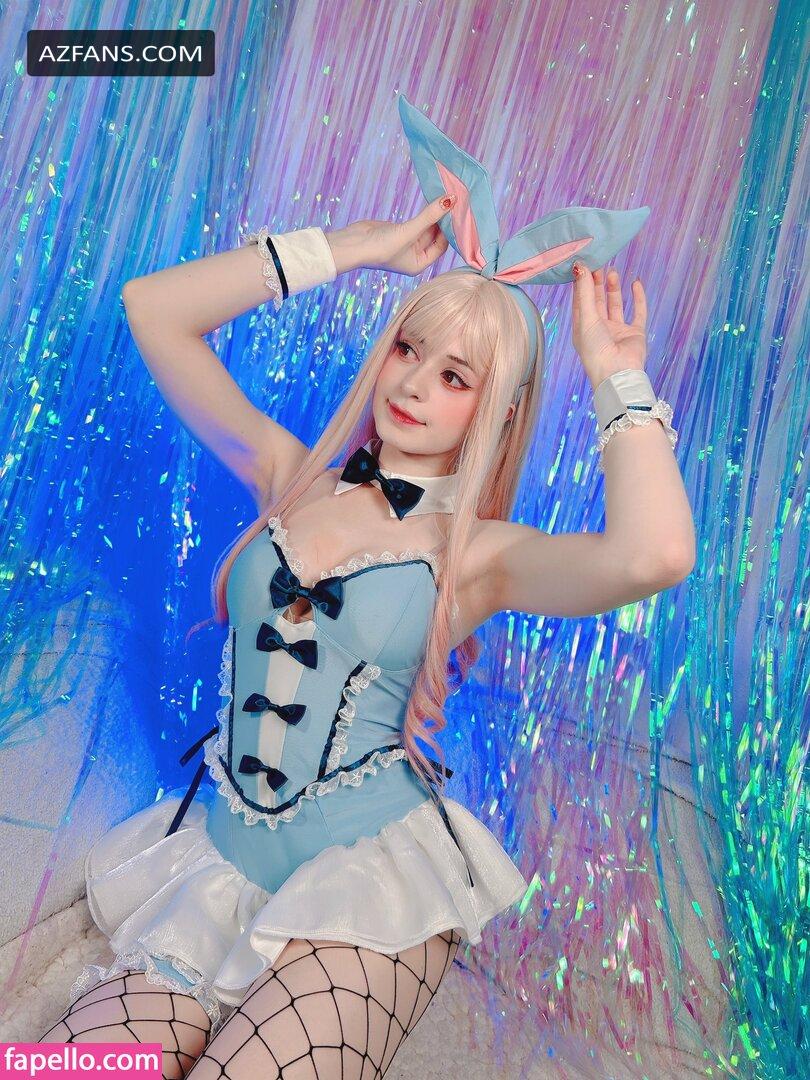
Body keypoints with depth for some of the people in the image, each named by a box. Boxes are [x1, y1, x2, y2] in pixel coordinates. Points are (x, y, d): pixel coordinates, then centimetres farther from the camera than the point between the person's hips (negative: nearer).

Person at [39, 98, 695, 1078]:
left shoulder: (478, 552, -5)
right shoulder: (289, 479, 6)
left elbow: (652, 555, -26)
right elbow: (154, 309, 3)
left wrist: (613, 376, -12)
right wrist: (355, 247, 2)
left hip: (368, 882, -2)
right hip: (214, 862, 3)